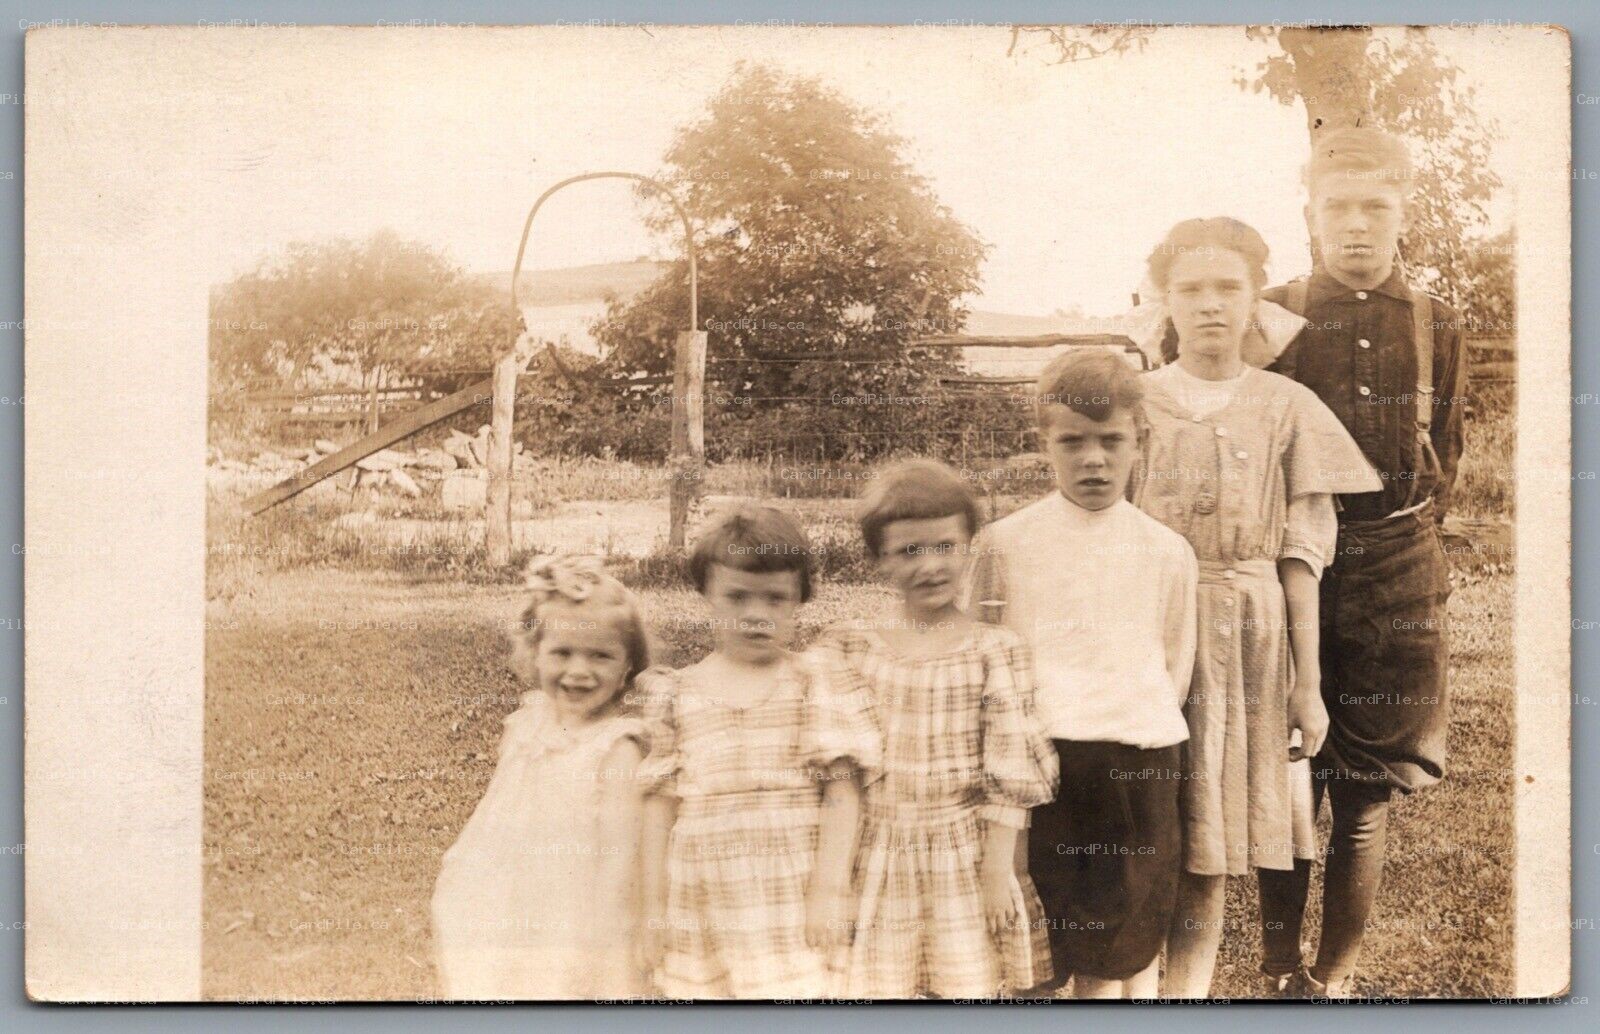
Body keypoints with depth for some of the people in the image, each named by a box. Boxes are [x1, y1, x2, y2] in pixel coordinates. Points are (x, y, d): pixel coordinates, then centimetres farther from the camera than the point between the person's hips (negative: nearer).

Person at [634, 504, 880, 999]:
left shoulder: (820, 690, 1)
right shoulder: (677, 696, 6)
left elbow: (842, 795, -3)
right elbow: (661, 805, 8)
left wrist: (828, 890, -10)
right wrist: (655, 907, 7)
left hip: (794, 907, -2)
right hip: (703, 906, 2)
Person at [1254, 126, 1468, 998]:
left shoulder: (1435, 328, 6)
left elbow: (1441, 465, 14)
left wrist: (1397, 530, 3)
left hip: (1396, 585, 1)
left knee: (1365, 799, 5)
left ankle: (1336, 976, 18)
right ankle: (1279, 974, 16)